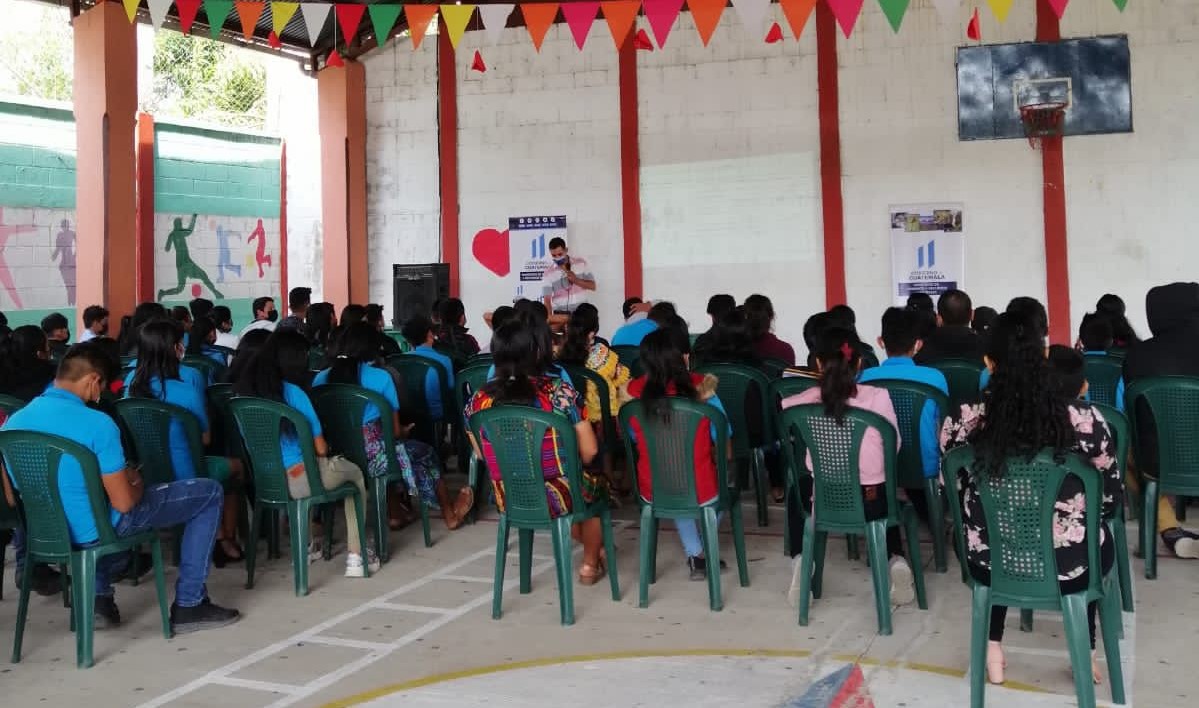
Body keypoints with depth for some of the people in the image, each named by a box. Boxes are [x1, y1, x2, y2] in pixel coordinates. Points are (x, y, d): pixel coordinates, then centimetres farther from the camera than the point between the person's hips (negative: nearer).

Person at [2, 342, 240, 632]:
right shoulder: (96, 423, -23)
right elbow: (123, 503, -21)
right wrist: (137, 484, 3)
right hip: (95, 530, -7)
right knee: (209, 492, 4)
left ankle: (99, 596, 27)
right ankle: (189, 605, 7)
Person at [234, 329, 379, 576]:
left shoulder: (244, 389, 0)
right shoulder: (293, 393, -16)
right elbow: (320, 448, -12)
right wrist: (323, 449, 11)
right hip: (296, 481, -6)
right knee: (355, 472, 22)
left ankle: (307, 545, 38)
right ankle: (355, 555, 20)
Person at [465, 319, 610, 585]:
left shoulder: (480, 400, -8)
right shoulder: (559, 392, -17)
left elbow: (481, 455, 6)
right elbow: (590, 451, -13)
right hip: (558, 498, -3)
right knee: (597, 482, 33)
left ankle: (590, 547, 54)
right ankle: (590, 565, 47)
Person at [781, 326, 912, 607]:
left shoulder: (804, 401, -12)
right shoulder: (878, 397, -13)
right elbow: (894, 446, -2)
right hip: (868, 501, 0)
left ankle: (800, 560, 16)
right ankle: (896, 560, 15)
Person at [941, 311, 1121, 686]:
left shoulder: (962, 420, -15)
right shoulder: (1083, 418, -18)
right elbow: (1112, 497, -3)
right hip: (1069, 568, 0)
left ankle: (993, 650, 39)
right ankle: (1085, 655, 42)